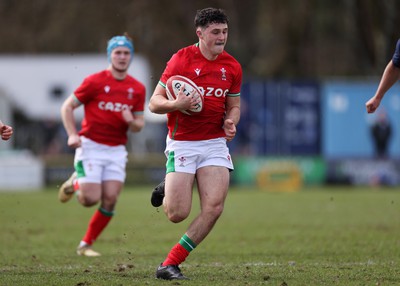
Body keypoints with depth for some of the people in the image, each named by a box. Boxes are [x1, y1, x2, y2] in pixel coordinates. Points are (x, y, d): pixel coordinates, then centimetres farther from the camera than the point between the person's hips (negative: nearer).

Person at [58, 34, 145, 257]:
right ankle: (75, 183, 23)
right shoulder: (95, 82, -6)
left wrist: (132, 121, -13)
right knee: (91, 199, -13)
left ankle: (86, 245, 9)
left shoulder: (138, 89, 6)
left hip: (116, 150, 4)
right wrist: (72, 134, -14)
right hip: (90, 146, -4)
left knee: (110, 200, -7)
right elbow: (67, 106, 0)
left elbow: (139, 125, 12)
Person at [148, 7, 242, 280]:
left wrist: (230, 122, -5)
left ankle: (170, 264, -1)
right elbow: (154, 103, -7)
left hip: (215, 143, 4)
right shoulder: (181, 59, -9)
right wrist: (177, 104, -28)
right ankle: (166, 191, 29)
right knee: (178, 214, -9)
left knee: (214, 207, -12)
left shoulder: (232, 67, 5)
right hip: (182, 143, -4)